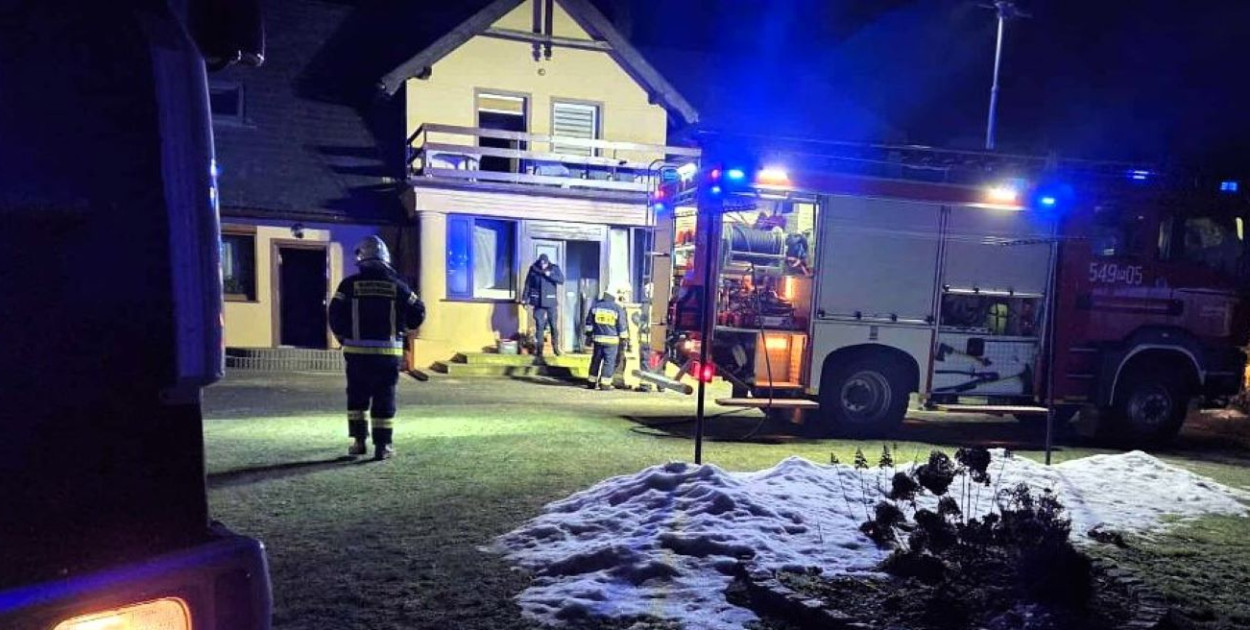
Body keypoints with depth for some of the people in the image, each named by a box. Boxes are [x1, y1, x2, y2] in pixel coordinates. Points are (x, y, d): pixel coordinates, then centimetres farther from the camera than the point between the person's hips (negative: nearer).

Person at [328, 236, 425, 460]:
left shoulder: (349, 285, -3)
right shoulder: (397, 286, -1)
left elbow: (335, 316, -4)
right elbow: (417, 313, 2)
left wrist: (343, 338, 13)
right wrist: (401, 328, 20)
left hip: (357, 351, 0)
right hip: (388, 352, 0)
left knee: (357, 396, 15)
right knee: (384, 398, 6)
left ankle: (359, 441, 15)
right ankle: (382, 445, 5)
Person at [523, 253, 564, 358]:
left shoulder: (554, 268, -1)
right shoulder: (533, 269, 0)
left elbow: (562, 280, -12)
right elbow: (528, 284, 6)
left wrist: (550, 275, -23)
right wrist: (526, 298, 6)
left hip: (551, 302, 0)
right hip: (538, 302, 0)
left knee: (553, 325, 3)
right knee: (539, 326, 0)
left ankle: (555, 346, 19)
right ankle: (539, 348, 7)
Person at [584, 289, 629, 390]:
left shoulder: (596, 306, 4)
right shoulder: (618, 309, -7)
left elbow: (589, 322, 11)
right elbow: (622, 326, -3)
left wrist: (589, 334, 20)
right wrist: (624, 340, 5)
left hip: (598, 338, 4)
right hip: (612, 340, -4)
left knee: (596, 360, 13)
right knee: (609, 362, 3)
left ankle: (592, 382, 17)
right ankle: (605, 384, 1)